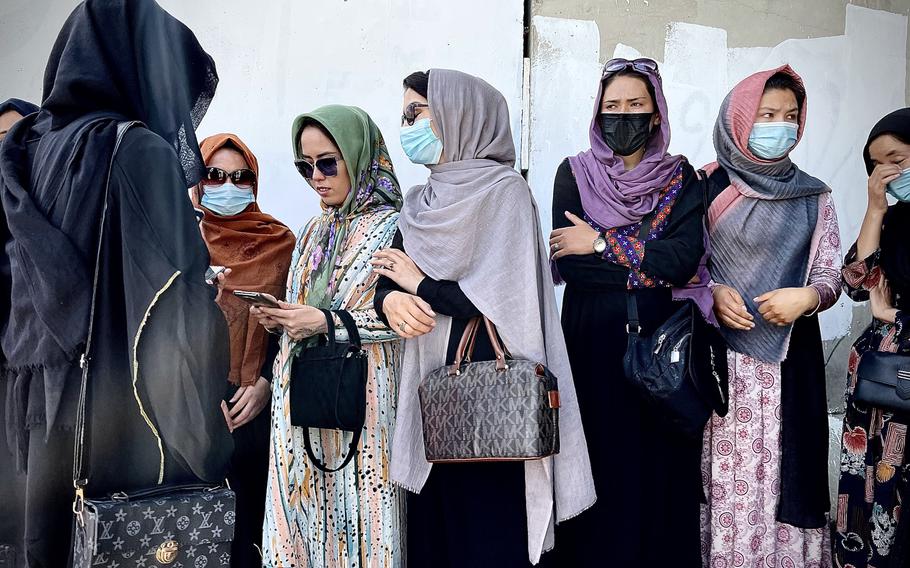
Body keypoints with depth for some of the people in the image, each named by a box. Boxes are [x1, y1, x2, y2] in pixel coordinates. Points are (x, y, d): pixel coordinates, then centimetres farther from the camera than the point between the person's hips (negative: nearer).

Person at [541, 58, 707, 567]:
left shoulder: (681, 177, 5)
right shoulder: (574, 174, 3)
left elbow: (687, 257, -11)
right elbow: (566, 263, -9)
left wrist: (602, 243, -12)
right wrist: (653, 267, -11)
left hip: (660, 340, 1)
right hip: (592, 342, -1)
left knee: (658, 463, 6)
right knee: (599, 464, 3)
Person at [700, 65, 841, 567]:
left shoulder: (813, 197, 9)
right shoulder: (707, 186, 2)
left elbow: (830, 276, 6)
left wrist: (808, 296, -15)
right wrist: (713, 293, -14)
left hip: (788, 356, 2)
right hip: (717, 355, -2)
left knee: (781, 467, 2)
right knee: (725, 470, 0)